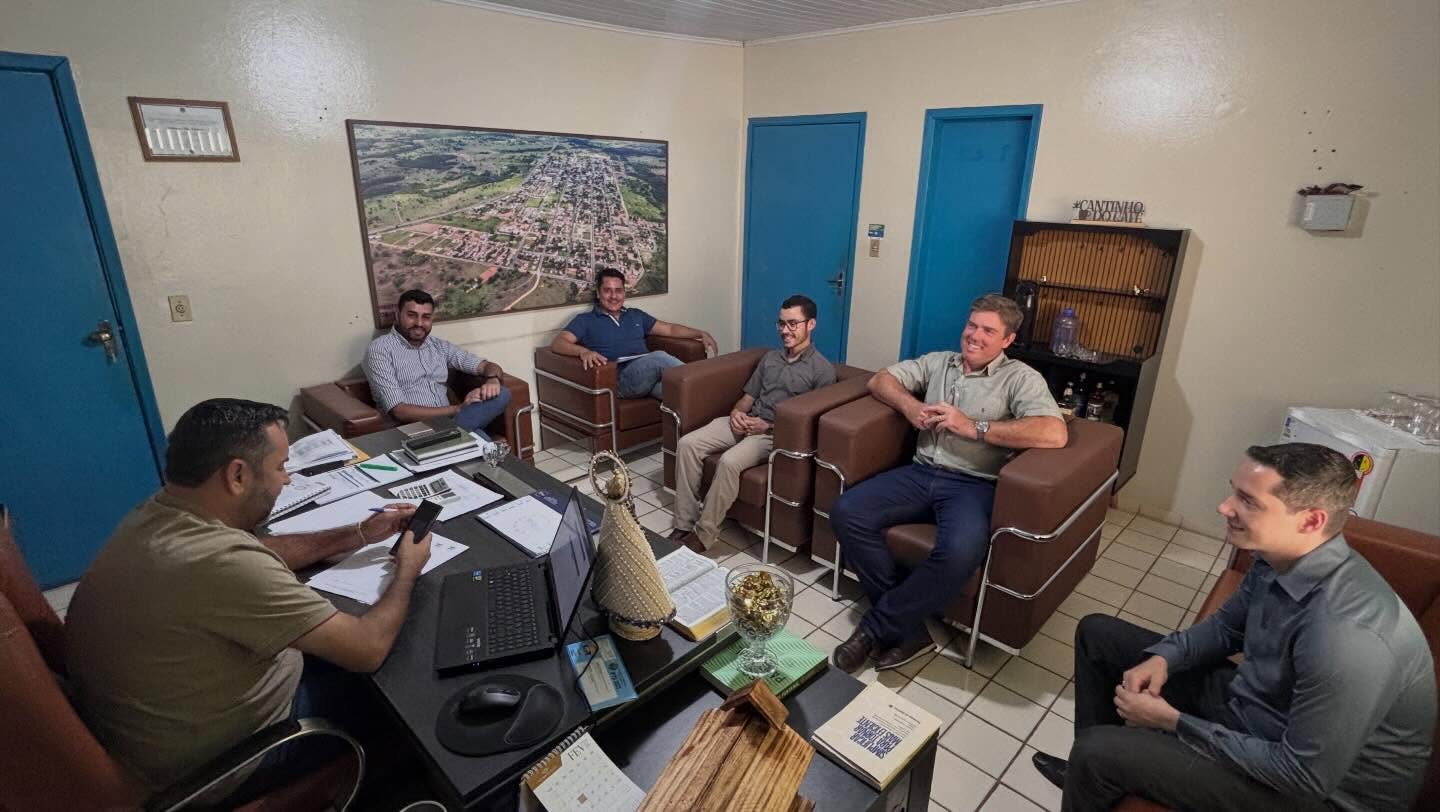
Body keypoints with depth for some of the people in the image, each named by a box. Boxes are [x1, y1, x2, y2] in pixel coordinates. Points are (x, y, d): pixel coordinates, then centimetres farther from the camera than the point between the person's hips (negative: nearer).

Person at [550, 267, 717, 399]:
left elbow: (670, 329, 28)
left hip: (652, 374, 5)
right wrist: (583, 351, -23)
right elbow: (557, 343, 0)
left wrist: (700, 333, 12)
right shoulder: (585, 320, 14)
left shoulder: (636, 315, 29)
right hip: (621, 379, -4)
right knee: (658, 357, -33)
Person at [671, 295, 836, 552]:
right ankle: (684, 525, -12)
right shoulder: (770, 357, 17)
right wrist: (736, 412, -5)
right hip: (746, 422, 7)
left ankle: (703, 536, -19)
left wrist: (768, 426, -15)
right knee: (687, 444, -16)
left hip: (777, 434, -6)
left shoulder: (822, 370, -3)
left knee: (729, 461, -34)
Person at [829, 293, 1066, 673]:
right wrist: (909, 405, -3)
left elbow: (1054, 434, -15)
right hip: (922, 473, 5)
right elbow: (880, 379, 18)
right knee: (847, 512, -19)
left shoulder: (1021, 378, 2)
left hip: (973, 485, -4)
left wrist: (973, 427, -16)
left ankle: (877, 628, -13)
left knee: (961, 550, -37)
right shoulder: (938, 362, 18)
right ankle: (907, 626, -10)